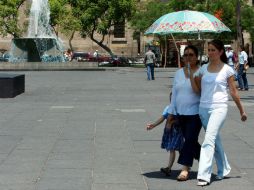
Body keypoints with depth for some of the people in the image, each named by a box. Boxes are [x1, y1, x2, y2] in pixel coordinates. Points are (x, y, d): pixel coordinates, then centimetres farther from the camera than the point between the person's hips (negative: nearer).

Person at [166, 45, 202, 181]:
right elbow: (174, 93, 13)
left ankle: (185, 169, -9)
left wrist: (191, 74, -24)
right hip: (181, 113, 6)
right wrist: (170, 113, 12)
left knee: (190, 139, -10)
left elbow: (198, 90, -21)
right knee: (190, 140, 12)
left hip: (195, 112, -6)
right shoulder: (179, 73, 9)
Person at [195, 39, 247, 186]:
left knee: (209, 140, -17)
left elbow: (233, 92, 4)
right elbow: (198, 89, 12)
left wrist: (242, 111, 7)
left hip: (219, 108, -5)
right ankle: (224, 169, 33)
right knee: (215, 140, 16)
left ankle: (204, 175, -20)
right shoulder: (203, 69, 10)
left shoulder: (227, 70, -1)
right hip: (204, 108, 5)